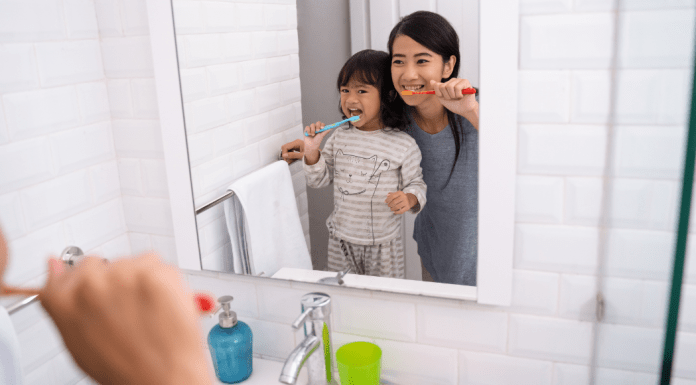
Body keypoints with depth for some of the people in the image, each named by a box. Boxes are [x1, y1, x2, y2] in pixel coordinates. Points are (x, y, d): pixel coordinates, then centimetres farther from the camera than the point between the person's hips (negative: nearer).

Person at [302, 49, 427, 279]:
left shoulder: (404, 145, -10)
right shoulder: (339, 137, 0)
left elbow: (416, 184, -1)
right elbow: (318, 180, 5)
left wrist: (409, 199, -23)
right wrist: (312, 151, -11)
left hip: (383, 245, -3)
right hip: (340, 241, 3)